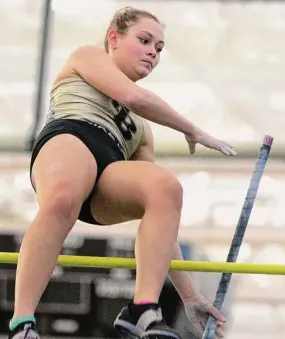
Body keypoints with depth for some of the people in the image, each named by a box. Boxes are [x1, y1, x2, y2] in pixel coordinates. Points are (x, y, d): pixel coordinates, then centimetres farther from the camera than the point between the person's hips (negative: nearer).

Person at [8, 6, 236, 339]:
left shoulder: (141, 127, 39)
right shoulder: (88, 56, 28)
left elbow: (161, 219, 31)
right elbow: (132, 96, 5)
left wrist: (188, 293, 22)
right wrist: (193, 131, 18)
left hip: (110, 174, 5)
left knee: (166, 187, -30)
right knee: (62, 202, -42)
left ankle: (143, 309, -38)